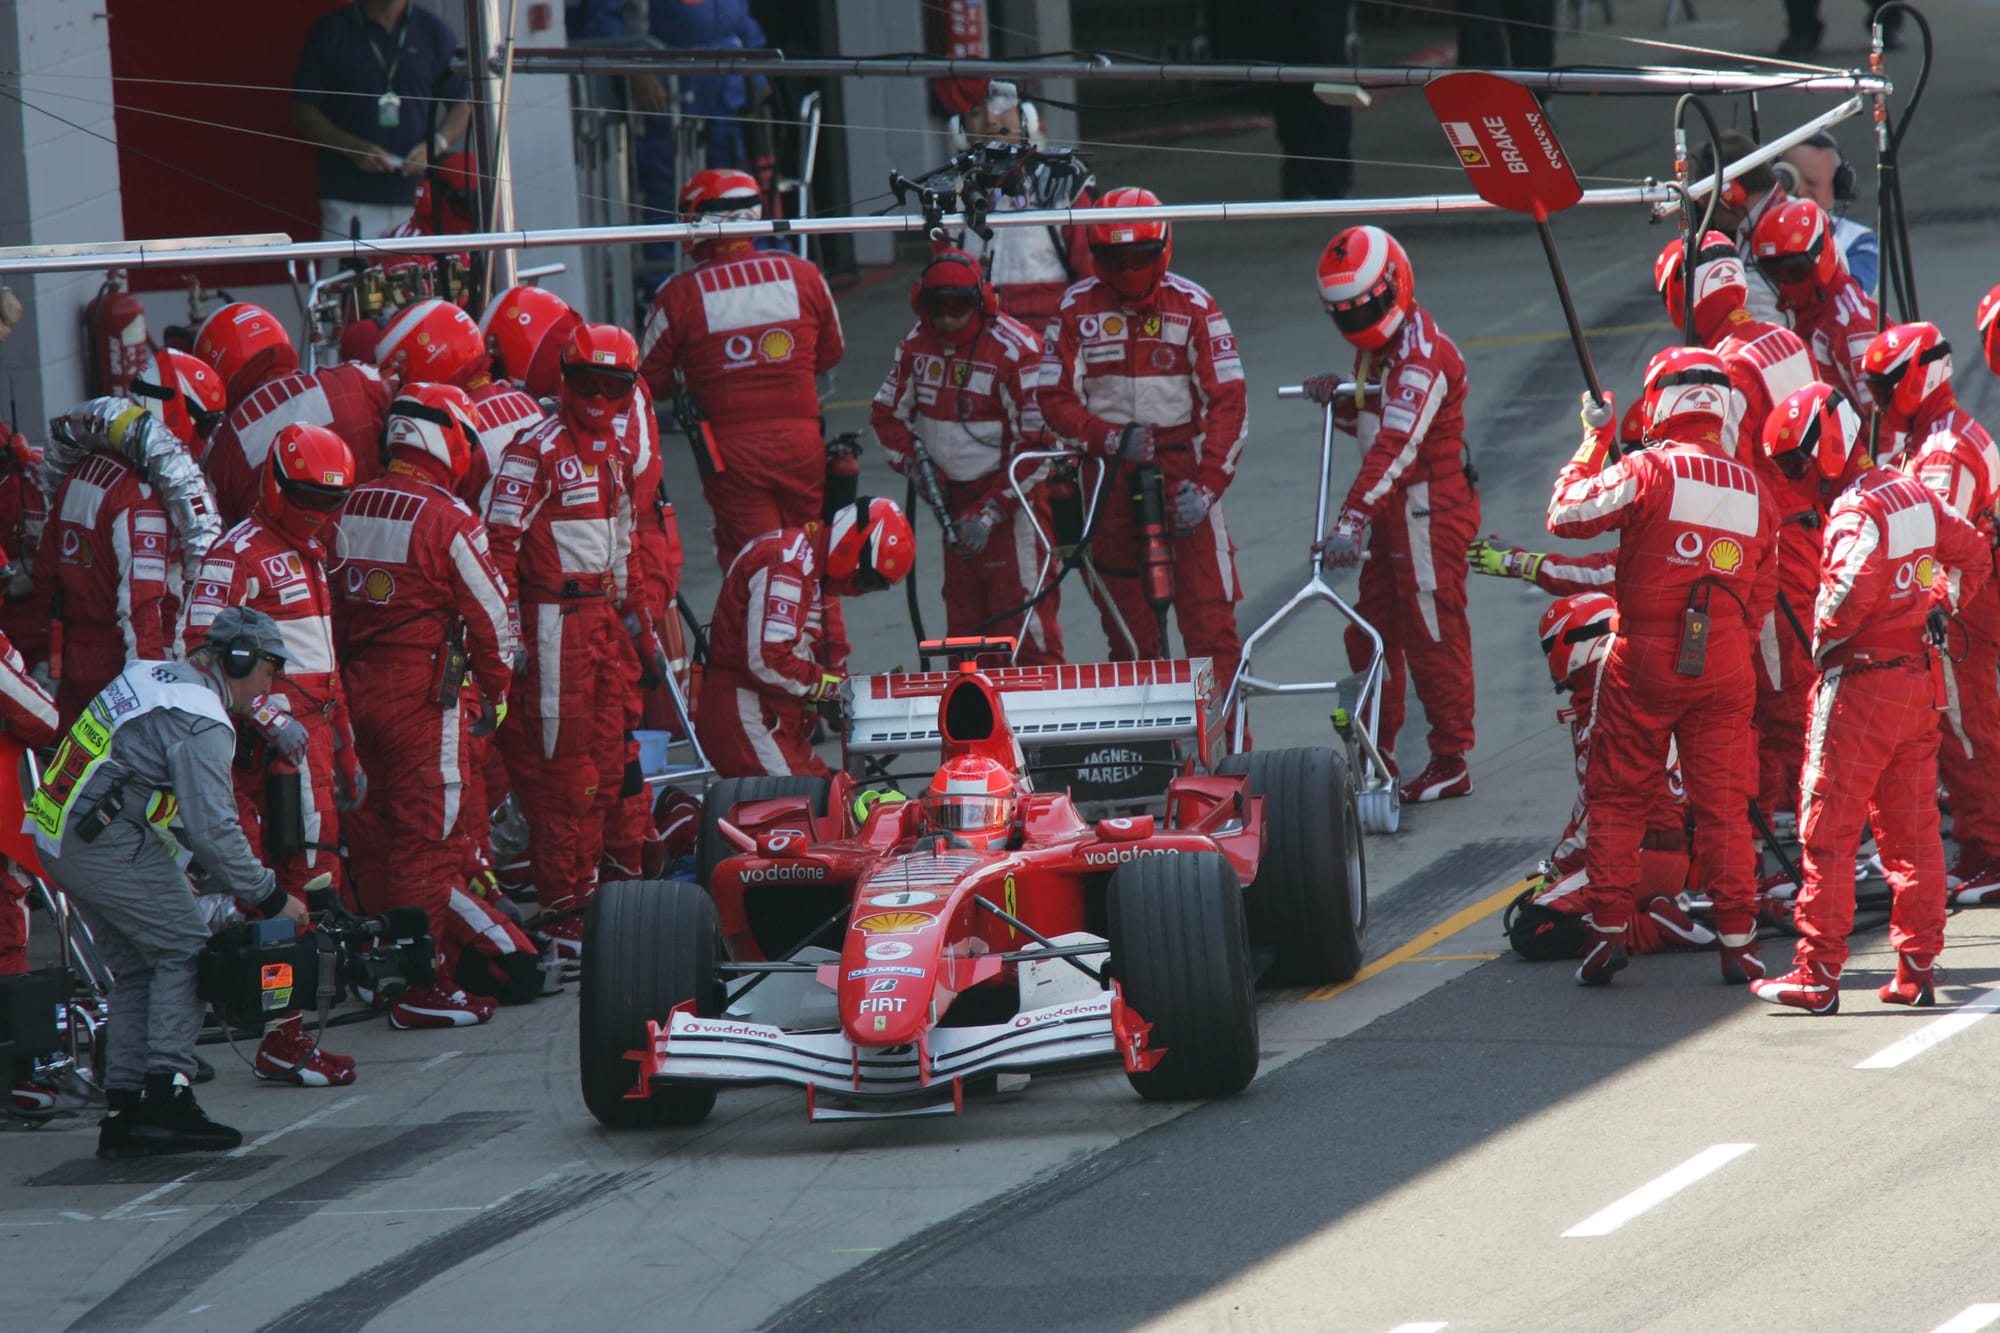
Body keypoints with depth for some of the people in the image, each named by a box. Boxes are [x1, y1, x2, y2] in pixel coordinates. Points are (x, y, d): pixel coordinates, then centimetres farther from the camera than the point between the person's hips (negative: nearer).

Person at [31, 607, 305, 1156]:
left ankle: (124, 1111, 13)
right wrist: (270, 898, -7)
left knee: (135, 967, 15)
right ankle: (167, 1095, -10)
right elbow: (213, 831, -17)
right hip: (109, 843, -9)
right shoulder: (203, 724, -14)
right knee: (184, 950, -2)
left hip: (56, 837, 9)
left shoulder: (150, 676, 13)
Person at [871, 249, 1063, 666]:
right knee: (964, 618, 10)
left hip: (1011, 493, -7)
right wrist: (914, 463, -3)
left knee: (1024, 617, -11)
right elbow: (887, 412, 16)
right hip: (955, 499, 7)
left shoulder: (1015, 350, -17)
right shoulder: (917, 343, 3)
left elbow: (1037, 444, -18)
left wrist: (989, 513, -20)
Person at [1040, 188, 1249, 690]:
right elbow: (1056, 398, 1)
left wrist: (1207, 485, -16)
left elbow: (1227, 402, -5)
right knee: (1128, 632, 5)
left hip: (1182, 471, -2)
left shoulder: (1193, 306, -3)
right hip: (1110, 475, 2)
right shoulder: (1077, 308, 1)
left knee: (1210, 620, -8)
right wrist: (1111, 439, -17)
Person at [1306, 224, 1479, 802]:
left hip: (1431, 509, -10)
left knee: (1433, 636, -3)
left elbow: (1394, 448, -32)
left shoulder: (1421, 354, -22)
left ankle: (1452, 764, 4)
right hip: (1393, 509, 10)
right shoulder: (1374, 347, 10)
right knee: (1371, 633, 13)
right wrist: (1337, 401, -2)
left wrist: (1353, 521, -40)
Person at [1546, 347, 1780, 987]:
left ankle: (1609, 928, 4)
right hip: (1724, 665, 4)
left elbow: (1566, 513, -3)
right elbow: (1762, 596, 12)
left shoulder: (1648, 470, -11)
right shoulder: (1752, 490, 7)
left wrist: (1594, 442, 9)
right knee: (1722, 803, 8)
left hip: (1646, 659, -4)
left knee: (1617, 796, 7)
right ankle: (1738, 943, 6)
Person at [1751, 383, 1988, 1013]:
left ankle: (1818, 977, -3)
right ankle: (1918, 971, 13)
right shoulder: (1914, 494, 9)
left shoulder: (1856, 510, -17)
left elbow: (1854, 586, -32)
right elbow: (1972, 554, 20)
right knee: (1911, 831, 12)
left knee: (1827, 835, -3)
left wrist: (1824, 639, -16)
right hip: (1919, 677, 8)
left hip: (1861, 683, -8)